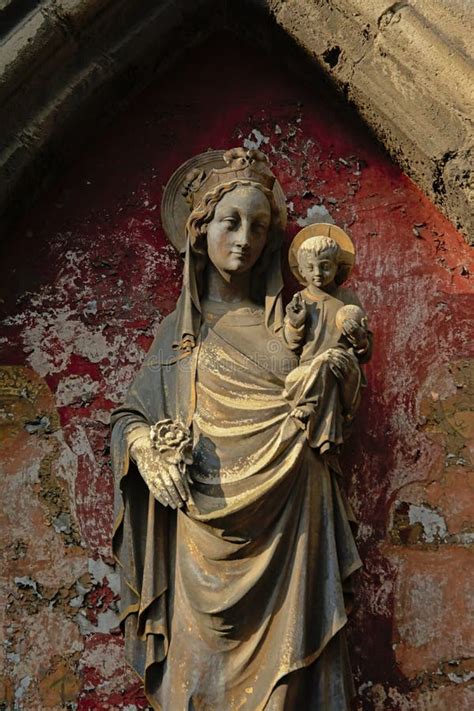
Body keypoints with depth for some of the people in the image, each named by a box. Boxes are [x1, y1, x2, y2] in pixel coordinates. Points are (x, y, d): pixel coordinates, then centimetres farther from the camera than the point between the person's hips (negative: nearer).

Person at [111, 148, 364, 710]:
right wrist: (147, 451, -10)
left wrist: (339, 366, -6)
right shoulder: (178, 329, 10)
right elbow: (129, 415, 12)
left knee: (286, 662, 1)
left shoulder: (289, 320, 11)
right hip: (211, 525, 0)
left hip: (289, 518, 0)